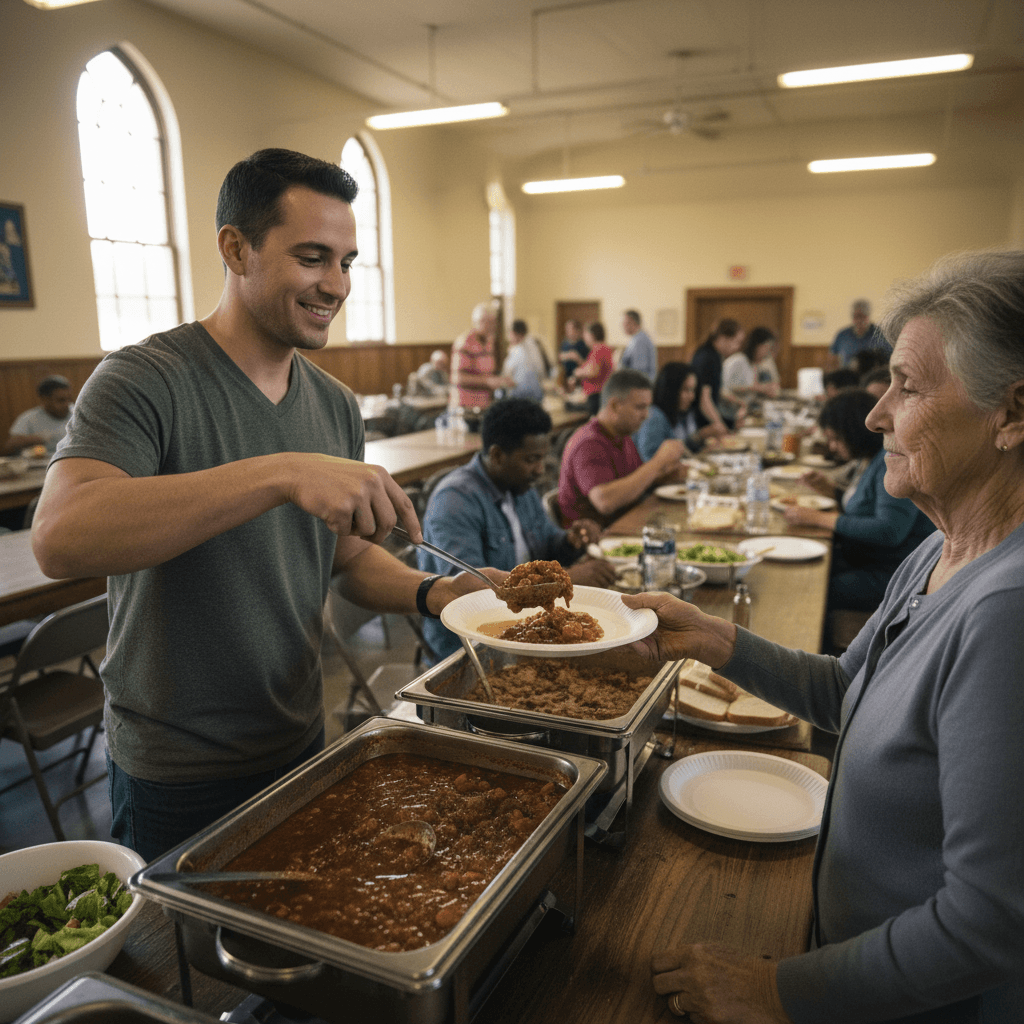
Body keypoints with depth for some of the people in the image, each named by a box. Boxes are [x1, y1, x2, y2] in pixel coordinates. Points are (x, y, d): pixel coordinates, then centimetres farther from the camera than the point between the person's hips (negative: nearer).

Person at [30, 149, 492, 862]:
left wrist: (431, 593, -13)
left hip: (302, 747, 6)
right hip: (177, 779, -6)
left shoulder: (337, 406, 2)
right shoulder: (144, 381, -18)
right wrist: (284, 473, -42)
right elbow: (59, 539, -35)